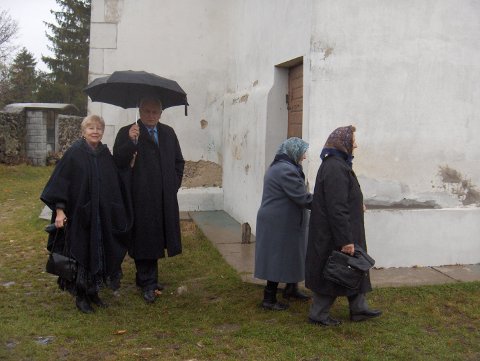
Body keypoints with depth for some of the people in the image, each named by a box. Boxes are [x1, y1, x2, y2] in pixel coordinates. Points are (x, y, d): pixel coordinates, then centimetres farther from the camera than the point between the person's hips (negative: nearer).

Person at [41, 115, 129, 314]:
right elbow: (60, 182, -10)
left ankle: (93, 291, 25)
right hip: (79, 215, -4)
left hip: (102, 216, 5)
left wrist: (117, 214, 10)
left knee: (99, 253, 10)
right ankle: (80, 296, 17)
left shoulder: (106, 154, 5)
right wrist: (59, 210, -17)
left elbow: (114, 186, 11)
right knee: (81, 254, 3)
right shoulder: (74, 153, -8)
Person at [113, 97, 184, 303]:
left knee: (156, 238, 10)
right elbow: (118, 162, -11)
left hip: (165, 198, 5)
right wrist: (131, 141, -24)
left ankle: (146, 279, 25)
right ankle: (148, 284, 9)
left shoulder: (168, 133, 14)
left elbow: (179, 161, 19)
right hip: (141, 199, -4)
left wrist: (174, 183, 8)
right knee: (145, 238, 0)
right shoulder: (126, 133, -1)